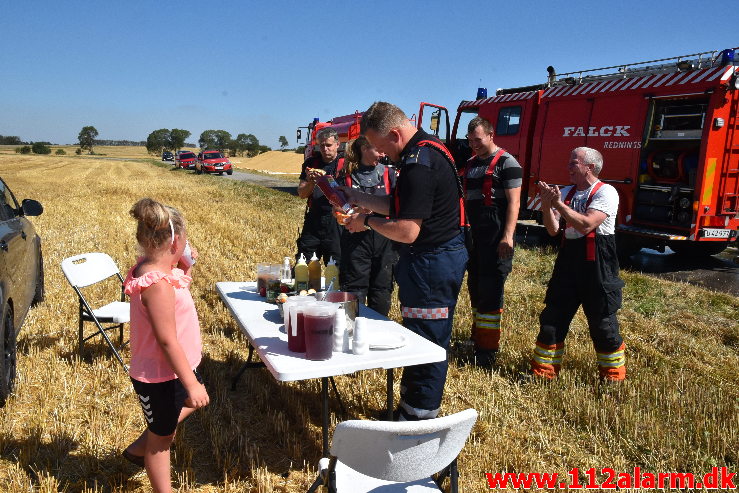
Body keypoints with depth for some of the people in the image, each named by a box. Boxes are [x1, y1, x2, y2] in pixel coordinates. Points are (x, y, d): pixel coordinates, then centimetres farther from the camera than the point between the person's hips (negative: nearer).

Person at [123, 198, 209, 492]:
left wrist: (186, 269, 0)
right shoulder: (157, 285, -31)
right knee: (162, 436, 12)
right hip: (159, 378, -9)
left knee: (191, 402, 31)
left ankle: (139, 448, 44)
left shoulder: (150, 270, -2)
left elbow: (178, 291, 17)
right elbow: (167, 341, -29)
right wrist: (191, 384, -24)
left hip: (174, 369, 9)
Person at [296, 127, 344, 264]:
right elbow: (302, 194, 5)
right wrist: (311, 181, -15)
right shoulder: (311, 163, 9)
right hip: (313, 221, 3)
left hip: (336, 222, -3)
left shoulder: (345, 164, -3)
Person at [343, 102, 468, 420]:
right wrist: (359, 199, 13)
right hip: (442, 255, 11)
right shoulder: (426, 150, 12)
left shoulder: (419, 162, -22)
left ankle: (418, 420, 17)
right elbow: (401, 206, 17)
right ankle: (409, 408, 35)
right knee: (423, 339, 19)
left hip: (431, 263, -11)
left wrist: (367, 221, -10)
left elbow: (406, 231, -24)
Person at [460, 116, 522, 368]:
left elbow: (513, 202, -13)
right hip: (474, 236, 8)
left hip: (495, 238, -8)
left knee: (490, 291, -6)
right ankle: (477, 338, 26)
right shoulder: (470, 164, 17)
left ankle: (488, 349, 3)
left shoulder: (506, 163, -6)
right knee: (475, 288, 13)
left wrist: (508, 237, -22)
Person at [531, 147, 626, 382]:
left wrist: (558, 204, -22)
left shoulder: (606, 192, -10)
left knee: (602, 321, 4)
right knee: (552, 318, 8)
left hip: (597, 266, -6)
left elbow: (586, 224, -24)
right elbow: (553, 229, 0)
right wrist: (546, 205, -15)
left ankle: (613, 375, 24)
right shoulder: (567, 192, 8)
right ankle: (543, 371, 20)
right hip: (568, 259, 6)